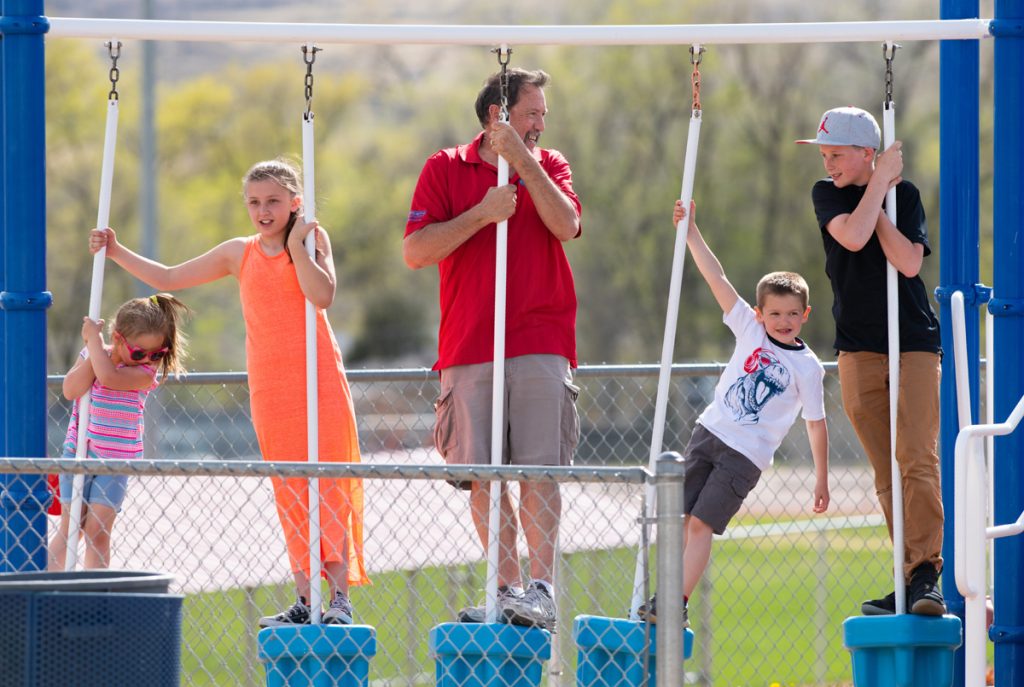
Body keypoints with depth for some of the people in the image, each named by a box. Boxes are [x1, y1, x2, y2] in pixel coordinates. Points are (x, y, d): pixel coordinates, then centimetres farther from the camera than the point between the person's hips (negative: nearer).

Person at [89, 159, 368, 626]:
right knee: (290, 494, 3)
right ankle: (304, 599, 5)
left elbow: (322, 296, -14)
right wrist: (117, 253, 13)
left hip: (320, 381, -4)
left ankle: (340, 596, -6)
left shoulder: (312, 238, 2)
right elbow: (168, 279, 19)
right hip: (269, 389, 4)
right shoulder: (239, 254, 12)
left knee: (329, 485, -7)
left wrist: (295, 245, -12)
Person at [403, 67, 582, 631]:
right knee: (481, 476, -1)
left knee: (538, 468, -11)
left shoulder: (548, 165, 12)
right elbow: (415, 252, -2)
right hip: (468, 347, 0)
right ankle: (507, 588, 6)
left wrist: (522, 161, -10)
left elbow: (565, 225, -7)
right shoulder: (445, 168, 8)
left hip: (539, 345, 0)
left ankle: (542, 586, -11)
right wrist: (483, 213, -10)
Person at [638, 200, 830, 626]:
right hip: (709, 432, 4)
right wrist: (691, 233, -7)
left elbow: (816, 423, 3)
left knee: (702, 524, -12)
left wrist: (821, 478, 5)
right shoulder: (750, 330, 4)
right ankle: (662, 597, 6)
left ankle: (678, 604, -12)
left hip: (745, 455, -4)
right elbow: (717, 279, -1)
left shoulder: (807, 367, -3)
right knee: (682, 519, 1)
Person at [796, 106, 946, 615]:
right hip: (859, 352, 2)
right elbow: (853, 236, -16)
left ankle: (925, 577, -23)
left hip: (914, 345, -2)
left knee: (917, 461, -16)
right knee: (886, 473, 1)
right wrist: (879, 182, -11)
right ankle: (910, 582, 3)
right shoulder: (827, 193, 5)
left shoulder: (905, 194, 2)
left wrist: (879, 195, -9)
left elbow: (908, 263, -12)